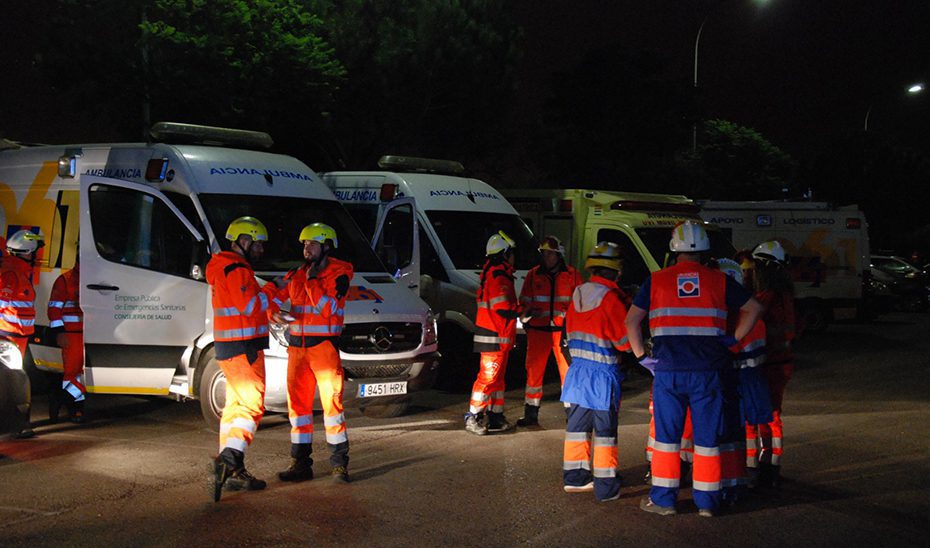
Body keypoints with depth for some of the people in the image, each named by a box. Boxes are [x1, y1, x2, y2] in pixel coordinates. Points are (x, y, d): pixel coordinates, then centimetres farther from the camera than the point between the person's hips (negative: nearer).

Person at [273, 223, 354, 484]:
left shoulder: (338, 274, -4)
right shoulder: (297, 274, 13)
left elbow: (328, 308, -15)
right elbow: (276, 297, 16)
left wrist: (312, 281, -12)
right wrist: (274, 313, -5)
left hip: (324, 345, -6)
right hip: (297, 346, 6)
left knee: (332, 402, -7)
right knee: (298, 403, 7)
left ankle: (340, 463, 2)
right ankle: (300, 464, 14)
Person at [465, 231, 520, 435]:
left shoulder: (493, 273, 18)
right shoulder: (498, 276, -16)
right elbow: (503, 308, -24)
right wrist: (521, 311, -9)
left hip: (499, 337, 11)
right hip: (495, 338, -11)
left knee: (497, 377, 15)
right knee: (488, 377, -7)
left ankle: (496, 418, 22)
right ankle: (473, 417, -3)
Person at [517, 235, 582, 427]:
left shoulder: (571, 275, 5)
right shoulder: (533, 275, 8)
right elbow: (525, 301, 11)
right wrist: (527, 313, -10)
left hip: (563, 330, -1)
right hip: (538, 330, 1)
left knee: (568, 370, 1)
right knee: (534, 370, 4)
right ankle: (531, 413, 13)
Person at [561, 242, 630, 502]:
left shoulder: (577, 294, 6)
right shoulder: (610, 297, -17)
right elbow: (624, 340, -11)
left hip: (578, 369, 7)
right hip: (603, 373, -7)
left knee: (577, 424, 15)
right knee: (605, 430, 1)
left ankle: (574, 477, 24)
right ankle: (606, 487, 5)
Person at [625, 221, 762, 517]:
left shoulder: (656, 280, 3)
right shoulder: (718, 280, 4)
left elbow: (632, 320, 3)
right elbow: (753, 308, 10)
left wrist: (641, 355, 9)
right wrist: (733, 341, 13)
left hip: (668, 369, 0)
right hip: (707, 370, 0)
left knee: (667, 435, 9)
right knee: (707, 436, 8)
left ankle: (663, 499, 14)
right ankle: (707, 501, 13)